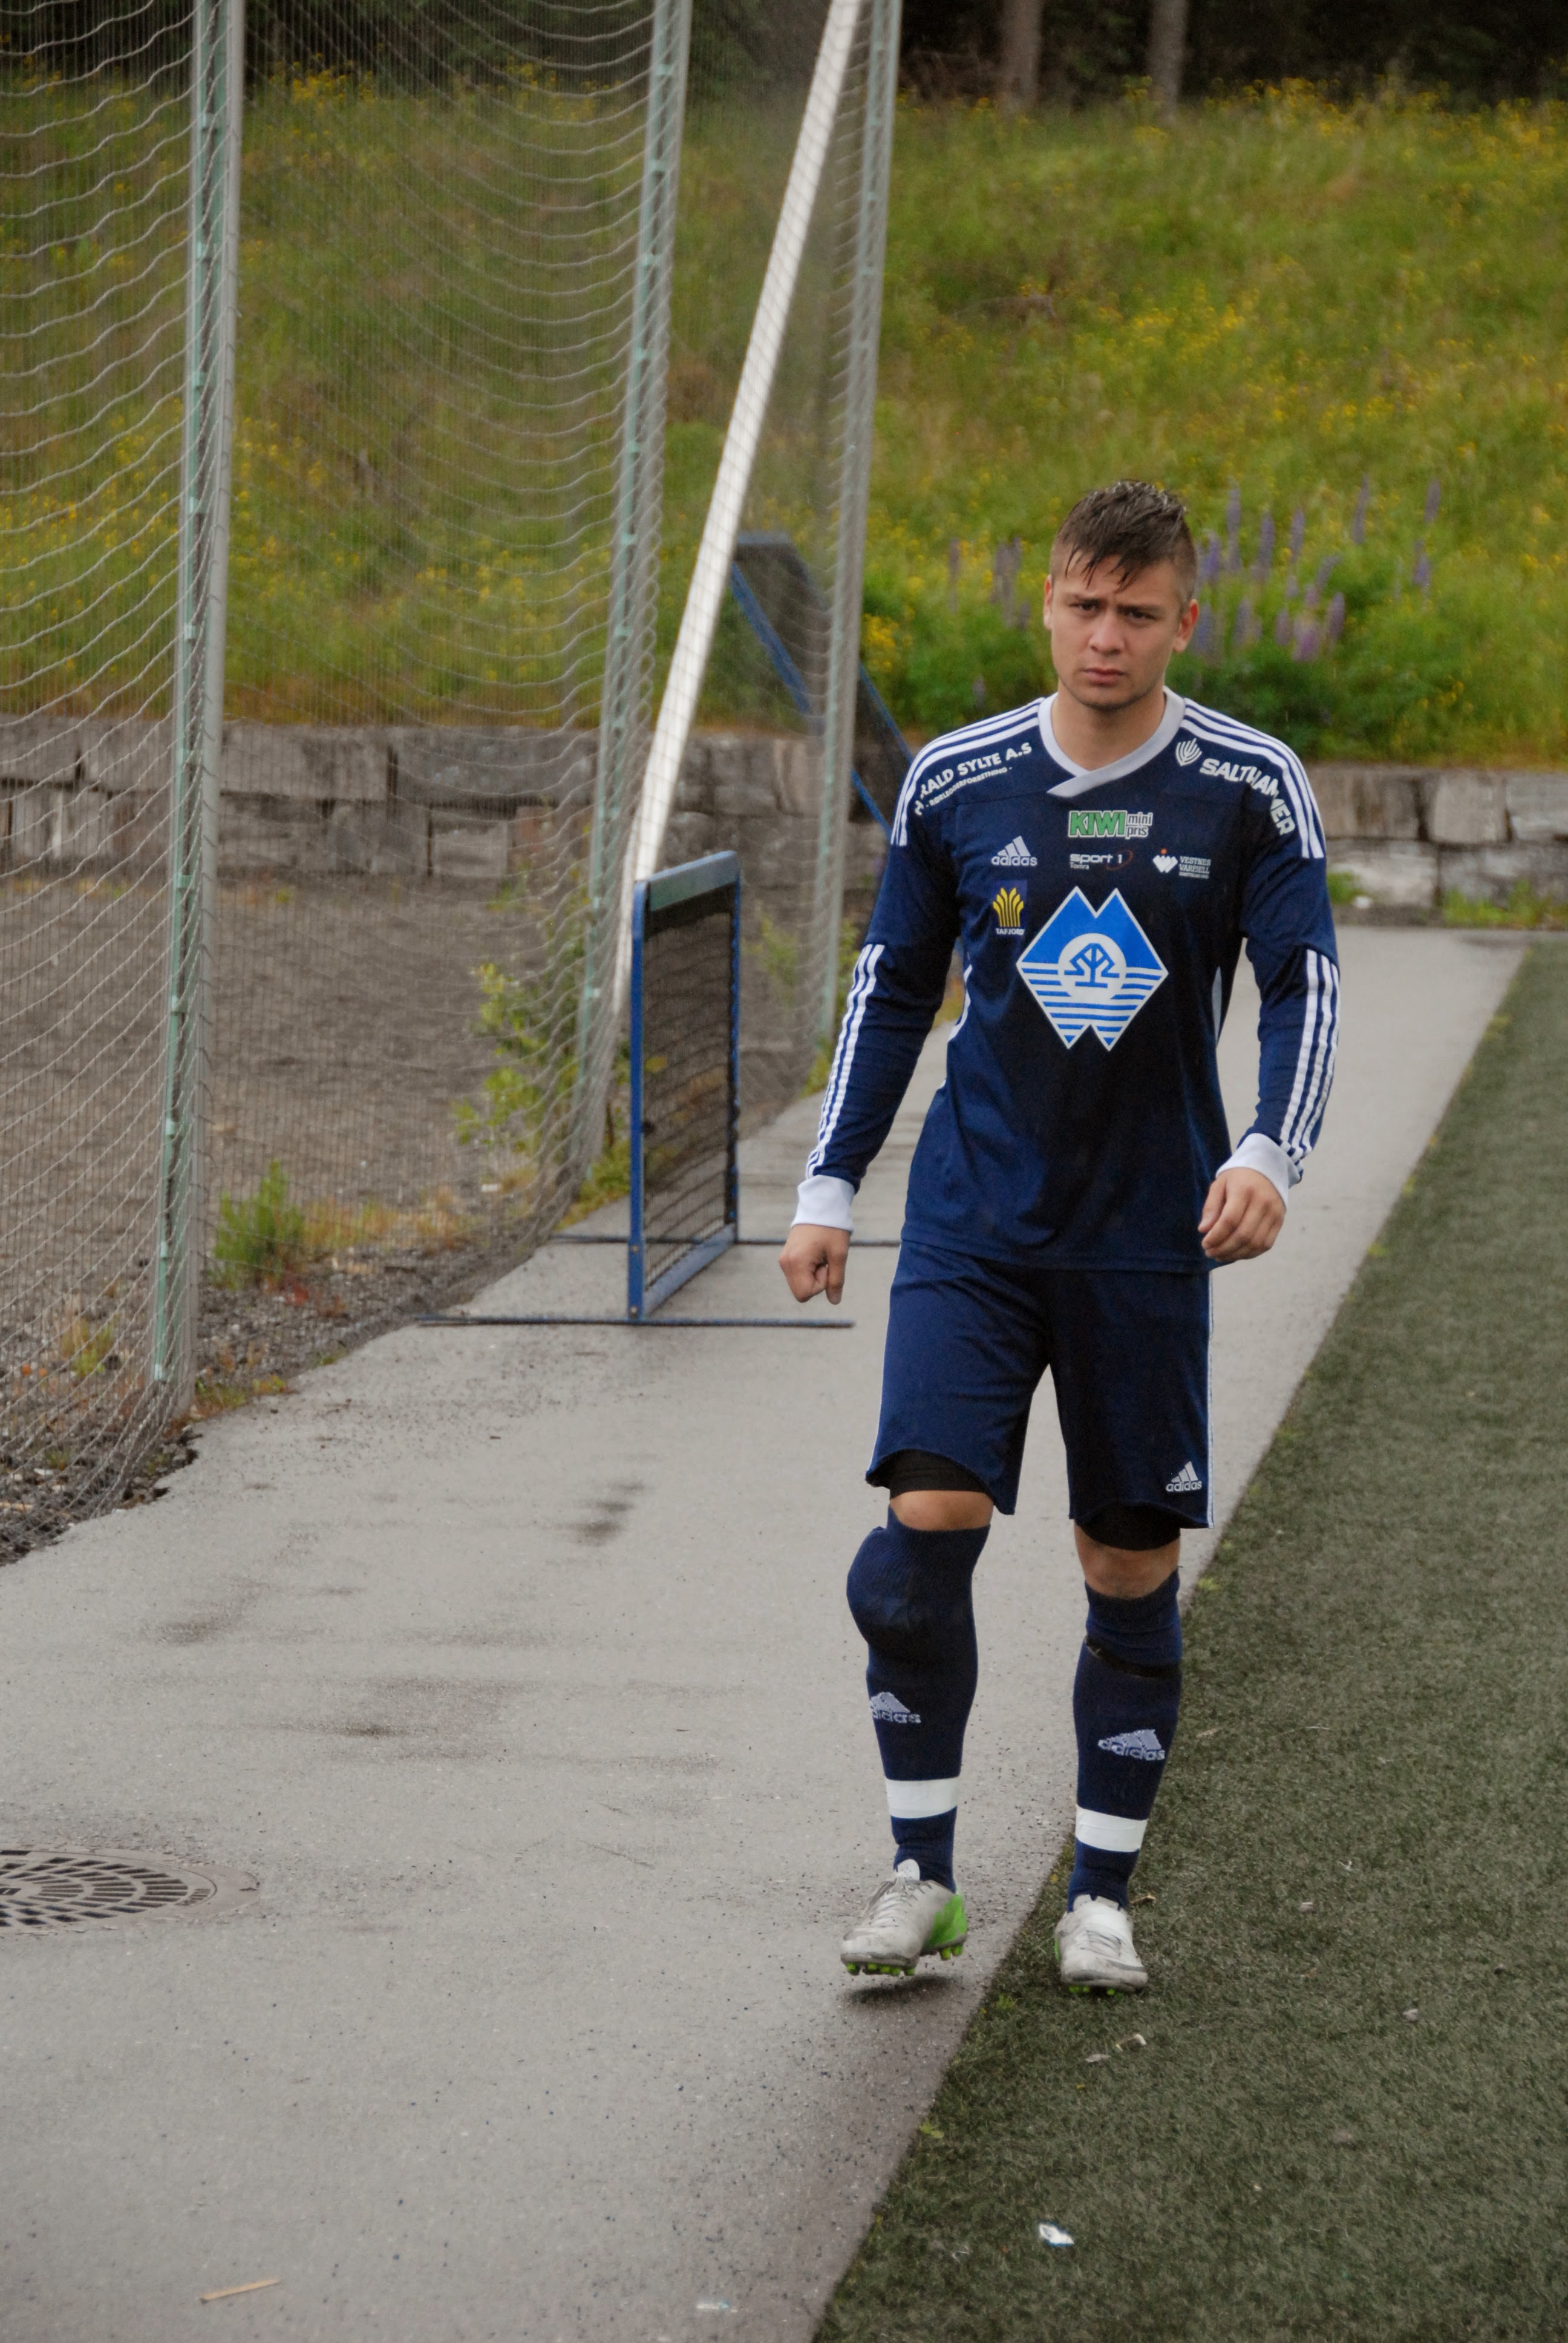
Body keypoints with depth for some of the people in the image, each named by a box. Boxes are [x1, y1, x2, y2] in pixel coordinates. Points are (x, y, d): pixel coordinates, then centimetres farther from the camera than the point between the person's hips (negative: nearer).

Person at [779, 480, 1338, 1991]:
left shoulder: (1249, 789, -2)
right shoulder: (954, 784, 2)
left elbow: (1303, 987, -4)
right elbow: (893, 987, 12)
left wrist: (1268, 1155, -22)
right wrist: (829, 1191, 8)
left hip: (1148, 1239, 0)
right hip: (973, 1224, 0)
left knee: (1133, 1569, 4)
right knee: (927, 1523, -14)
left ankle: (1100, 1895, 17)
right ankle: (921, 1875, 0)